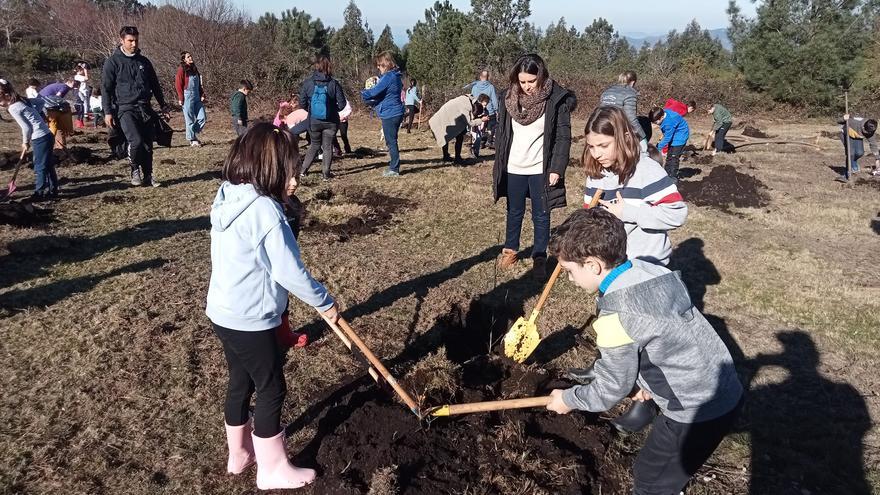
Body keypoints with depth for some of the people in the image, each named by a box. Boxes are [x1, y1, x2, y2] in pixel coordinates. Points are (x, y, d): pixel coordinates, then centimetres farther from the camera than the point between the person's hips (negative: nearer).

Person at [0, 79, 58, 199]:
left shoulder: (13, 108, -12)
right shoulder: (21, 101, 13)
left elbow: (26, 127, -13)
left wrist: (25, 142, 3)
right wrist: (27, 141, 15)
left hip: (40, 138, -9)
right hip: (47, 135, 9)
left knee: (39, 167, 0)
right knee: (48, 165, 15)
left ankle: (39, 193, 7)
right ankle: (53, 190, 23)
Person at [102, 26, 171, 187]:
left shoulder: (144, 62, 14)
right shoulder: (113, 62, 0)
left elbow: (155, 85, 22)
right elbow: (105, 88, -2)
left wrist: (163, 106, 19)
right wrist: (107, 112, -9)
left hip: (145, 109, 5)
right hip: (126, 108, -5)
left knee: (148, 145, 4)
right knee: (136, 140, -22)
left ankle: (147, 176, 16)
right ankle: (135, 169, 3)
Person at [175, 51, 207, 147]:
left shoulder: (195, 69, 15)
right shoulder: (182, 70, -5)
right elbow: (178, 85, -6)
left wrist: (202, 95, 10)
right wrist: (181, 98, -11)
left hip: (197, 97, 7)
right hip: (187, 97, -6)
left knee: (203, 118, 2)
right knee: (190, 119, 0)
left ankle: (193, 134, 20)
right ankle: (192, 139, 9)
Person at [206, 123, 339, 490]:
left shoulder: (229, 198, 2)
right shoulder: (265, 210, -25)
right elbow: (290, 272, -22)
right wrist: (325, 302, -8)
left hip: (224, 314, 9)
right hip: (250, 321, -9)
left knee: (241, 383, 23)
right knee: (271, 390, 8)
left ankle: (239, 453, 42)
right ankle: (273, 469, 24)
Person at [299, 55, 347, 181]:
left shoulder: (308, 82, -7)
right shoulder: (334, 83, -10)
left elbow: (302, 102, -2)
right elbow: (342, 103, -8)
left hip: (314, 121, 2)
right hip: (331, 121, -2)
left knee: (314, 145, 19)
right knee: (328, 146, 9)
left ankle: (303, 170, 22)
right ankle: (326, 173, 9)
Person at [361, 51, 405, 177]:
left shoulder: (388, 77, -18)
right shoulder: (395, 76, 14)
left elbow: (374, 92, -19)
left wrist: (363, 94, 1)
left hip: (390, 114, -10)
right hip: (396, 113, 10)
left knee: (391, 142, -3)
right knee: (392, 141, 17)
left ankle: (394, 169, 2)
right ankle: (394, 165, 25)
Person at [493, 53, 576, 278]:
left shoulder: (557, 99, -11)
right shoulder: (509, 97, -1)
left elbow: (563, 136, -11)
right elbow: (501, 132, 6)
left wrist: (557, 168, -16)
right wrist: (499, 164, 6)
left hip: (540, 169, -3)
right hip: (513, 168, 3)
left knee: (541, 215, 7)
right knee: (514, 212, 18)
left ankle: (539, 257, 19)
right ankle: (510, 250, 35)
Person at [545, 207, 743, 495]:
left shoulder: (617, 314, -26)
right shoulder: (656, 271, -2)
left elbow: (610, 391, -14)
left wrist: (568, 399, 3)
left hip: (698, 412, -8)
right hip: (726, 392, 8)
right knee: (669, 470, 29)